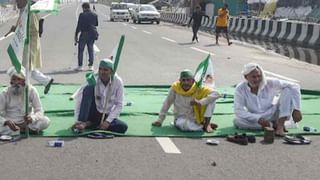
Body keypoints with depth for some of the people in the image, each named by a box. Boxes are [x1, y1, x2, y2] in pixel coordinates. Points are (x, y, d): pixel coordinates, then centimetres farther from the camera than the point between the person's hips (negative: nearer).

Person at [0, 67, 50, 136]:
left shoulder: (31, 90, -8)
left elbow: (39, 111, -11)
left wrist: (32, 118, -34)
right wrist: (7, 122, -34)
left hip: (26, 122, 0)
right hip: (10, 123, 0)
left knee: (46, 121, -25)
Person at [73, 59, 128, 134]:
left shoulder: (117, 82, -11)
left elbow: (119, 105, -9)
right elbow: (79, 98, -19)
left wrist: (108, 121, -18)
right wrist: (78, 120, -29)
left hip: (108, 116, 2)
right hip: (93, 113, -1)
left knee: (123, 127, -27)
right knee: (89, 88, -25)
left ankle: (88, 124, -24)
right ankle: (82, 122, -34)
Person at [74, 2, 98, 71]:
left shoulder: (82, 15, -7)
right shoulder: (95, 15, 5)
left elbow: (79, 25, -7)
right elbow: (96, 24, 16)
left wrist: (76, 35, -1)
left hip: (84, 34, -4)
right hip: (92, 34, 4)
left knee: (80, 49, 5)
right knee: (91, 49, 11)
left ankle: (80, 66, 3)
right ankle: (91, 66, 9)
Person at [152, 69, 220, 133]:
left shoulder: (198, 89, -13)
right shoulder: (175, 87, -12)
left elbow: (216, 94, -23)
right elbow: (167, 103, -1)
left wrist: (200, 102, -34)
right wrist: (160, 119, 2)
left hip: (196, 118, 1)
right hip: (181, 119, -1)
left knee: (211, 98, -17)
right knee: (185, 125, -39)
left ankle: (207, 124, -12)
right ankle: (203, 126, -11)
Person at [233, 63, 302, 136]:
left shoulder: (270, 83, -13)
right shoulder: (240, 89, -14)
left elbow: (294, 86, -13)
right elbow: (239, 111, -20)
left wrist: (296, 109, -23)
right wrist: (258, 119, -32)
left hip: (273, 115, 1)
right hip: (256, 119, 0)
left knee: (288, 90, -17)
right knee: (237, 121, -32)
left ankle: (280, 125, -28)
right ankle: (274, 125, -22)